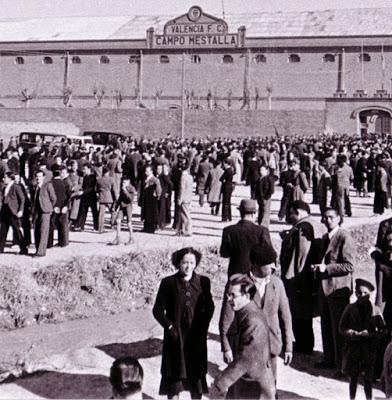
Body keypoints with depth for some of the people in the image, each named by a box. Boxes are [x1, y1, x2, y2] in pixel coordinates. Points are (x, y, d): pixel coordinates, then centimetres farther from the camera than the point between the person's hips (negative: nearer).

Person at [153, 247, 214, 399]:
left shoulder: (203, 282, -2)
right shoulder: (168, 283, -7)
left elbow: (209, 307, 9)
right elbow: (158, 310, -2)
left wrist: (203, 327, 0)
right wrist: (170, 327, -9)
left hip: (197, 336, 2)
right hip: (175, 337, -2)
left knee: (196, 373, 11)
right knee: (174, 375, 6)